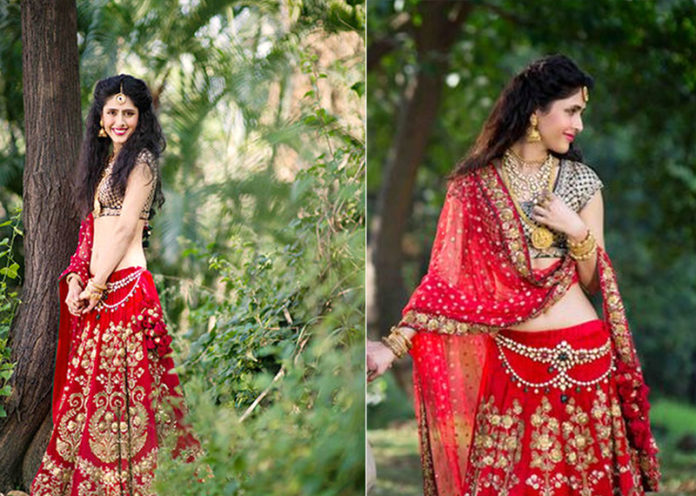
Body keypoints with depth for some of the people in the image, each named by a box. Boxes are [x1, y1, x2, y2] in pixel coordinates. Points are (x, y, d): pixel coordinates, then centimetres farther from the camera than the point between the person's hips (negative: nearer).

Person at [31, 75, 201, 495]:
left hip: (125, 284, -8)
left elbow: (126, 228, -12)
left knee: (121, 386, -6)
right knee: (87, 384, 10)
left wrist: (97, 286, -11)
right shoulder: (103, 161, 19)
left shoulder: (141, 161, -6)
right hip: (94, 288, 8)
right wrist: (76, 278, 4)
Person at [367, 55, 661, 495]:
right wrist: (396, 344, -13)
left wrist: (577, 232, -12)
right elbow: (447, 274, -4)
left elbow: (592, 281, 7)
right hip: (507, 358, -1)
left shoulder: (581, 181, 3)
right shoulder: (475, 183, -1)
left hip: (579, 354, 1)